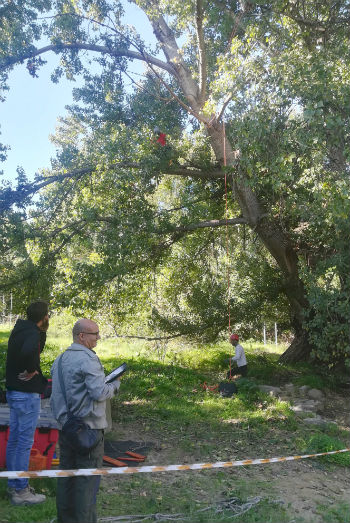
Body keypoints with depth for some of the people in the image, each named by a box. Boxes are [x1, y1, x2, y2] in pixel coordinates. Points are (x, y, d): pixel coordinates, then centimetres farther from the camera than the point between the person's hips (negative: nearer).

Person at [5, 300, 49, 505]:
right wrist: (32, 370, -24)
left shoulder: (19, 331, 9)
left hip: (14, 391, 10)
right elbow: (28, 351, -40)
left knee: (14, 439, 17)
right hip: (27, 394, -10)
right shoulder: (33, 334, -20)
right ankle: (20, 491, 10)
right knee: (25, 442, 0)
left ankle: (14, 485, 30)